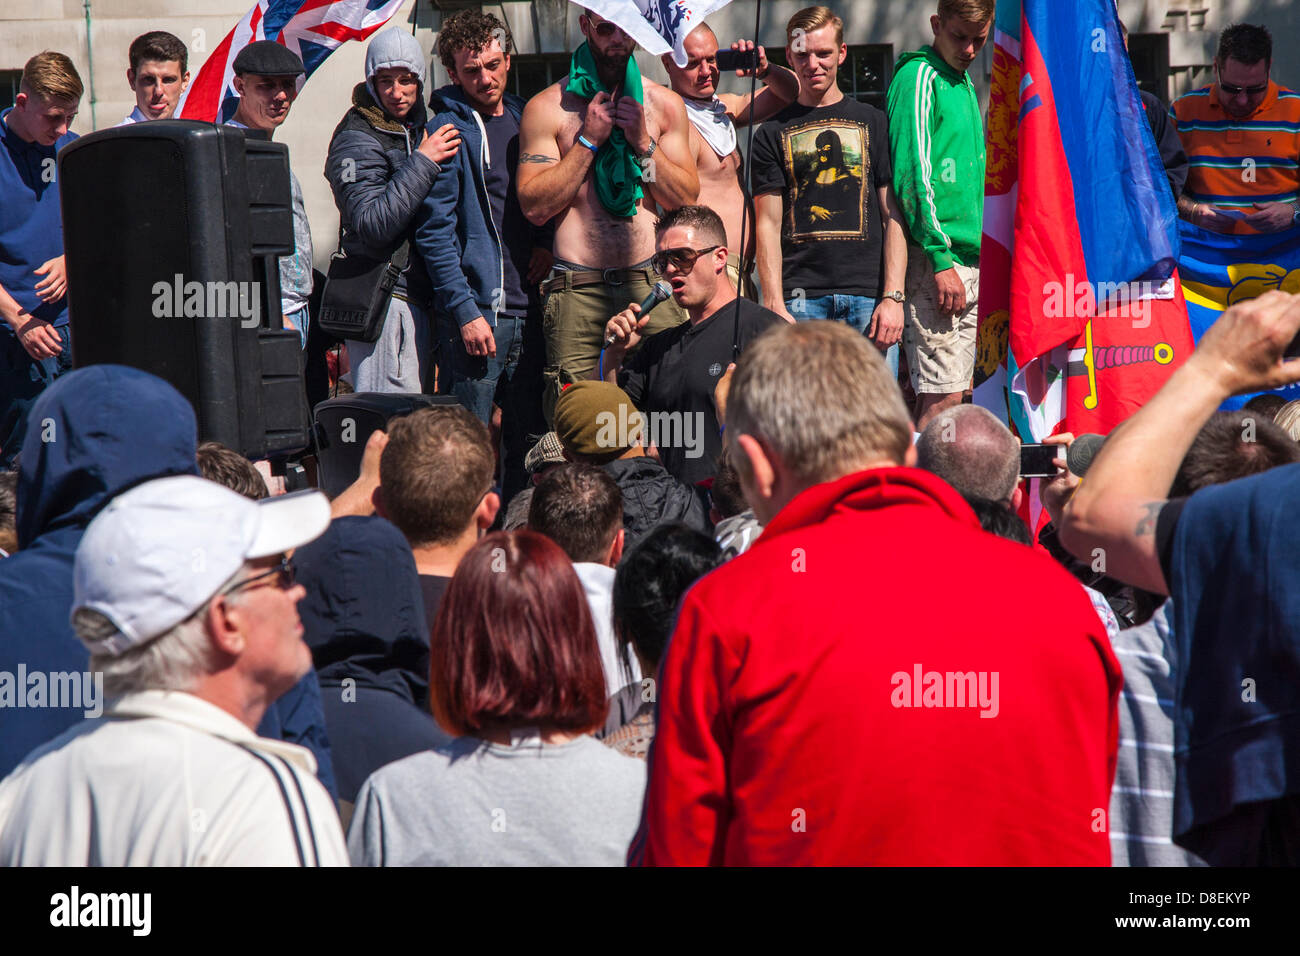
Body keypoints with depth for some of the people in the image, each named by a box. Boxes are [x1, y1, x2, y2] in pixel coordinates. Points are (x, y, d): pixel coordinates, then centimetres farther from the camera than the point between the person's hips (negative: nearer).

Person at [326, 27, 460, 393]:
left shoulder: (417, 128, 17)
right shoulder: (357, 139, -10)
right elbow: (372, 225, -23)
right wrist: (423, 161, -22)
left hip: (418, 300, 9)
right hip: (384, 300, -9)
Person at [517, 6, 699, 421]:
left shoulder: (666, 104, 12)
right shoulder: (548, 107, 5)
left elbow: (688, 200, 8)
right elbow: (534, 206, -3)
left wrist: (644, 144, -4)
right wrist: (588, 140, -7)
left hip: (649, 282, 2)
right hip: (577, 289, -2)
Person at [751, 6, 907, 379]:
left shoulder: (872, 122, 13)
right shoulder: (774, 133, 12)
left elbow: (894, 217, 8)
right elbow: (769, 224, 6)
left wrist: (893, 297, -3)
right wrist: (774, 305, -6)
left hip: (868, 296, 0)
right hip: (801, 299, 0)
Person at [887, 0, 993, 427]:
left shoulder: (964, 83, 19)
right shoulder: (919, 77, -8)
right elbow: (913, 176, -16)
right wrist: (941, 258, -19)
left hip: (972, 262, 9)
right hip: (936, 260, -9)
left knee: (951, 395, 8)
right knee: (941, 399, -11)